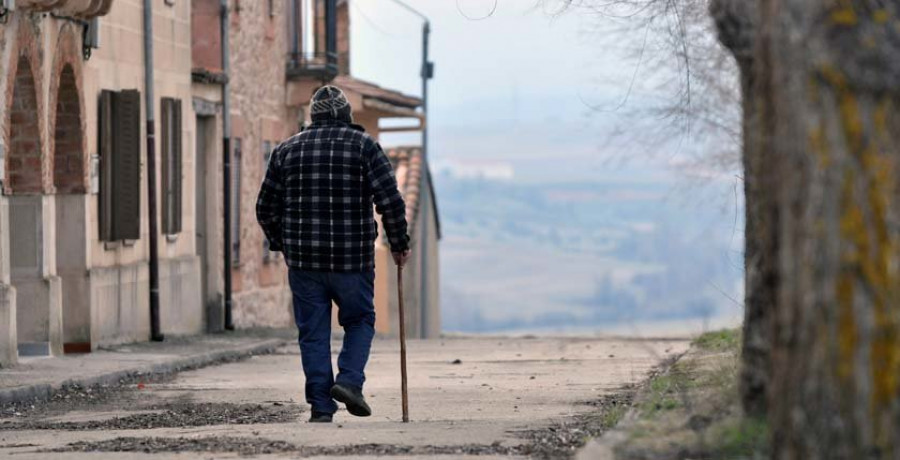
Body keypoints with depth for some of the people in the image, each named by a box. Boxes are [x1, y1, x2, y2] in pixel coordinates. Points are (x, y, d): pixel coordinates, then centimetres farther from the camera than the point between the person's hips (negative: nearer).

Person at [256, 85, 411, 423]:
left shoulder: (287, 150, 9)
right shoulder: (364, 145, 0)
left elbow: (266, 209, 11)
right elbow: (390, 201, -8)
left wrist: (281, 244, 25)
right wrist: (399, 243, 4)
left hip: (303, 258, 2)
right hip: (353, 257, -2)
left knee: (313, 332, 7)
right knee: (359, 320, 16)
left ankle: (321, 406, 3)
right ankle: (349, 380, -4)